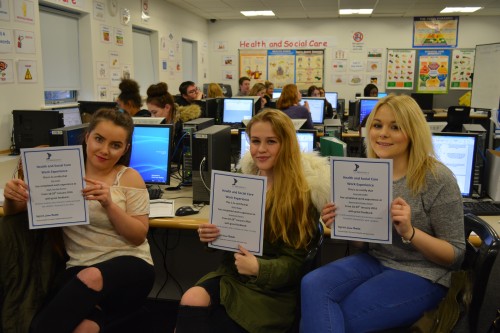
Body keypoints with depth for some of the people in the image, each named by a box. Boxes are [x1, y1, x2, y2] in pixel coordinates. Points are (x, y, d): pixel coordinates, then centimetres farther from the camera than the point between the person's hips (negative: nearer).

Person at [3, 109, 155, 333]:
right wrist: (12, 196, -12)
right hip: (80, 270, 0)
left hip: (129, 266, 1)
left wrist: (109, 205, -20)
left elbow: (139, 236, -3)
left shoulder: (130, 177, 2)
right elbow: (13, 212, 13)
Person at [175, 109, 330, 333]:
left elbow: (294, 262, -9)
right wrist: (210, 235, -6)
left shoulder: (302, 193, -9)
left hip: (272, 289, -4)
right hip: (231, 274, 5)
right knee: (191, 301, -26)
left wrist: (259, 269, -27)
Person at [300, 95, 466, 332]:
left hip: (422, 275, -5)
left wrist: (409, 231, -28)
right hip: (375, 260, 5)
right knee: (313, 285, -24)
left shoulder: (437, 179, -14)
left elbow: (455, 255, -10)